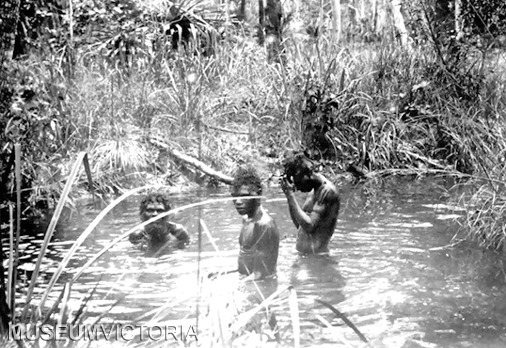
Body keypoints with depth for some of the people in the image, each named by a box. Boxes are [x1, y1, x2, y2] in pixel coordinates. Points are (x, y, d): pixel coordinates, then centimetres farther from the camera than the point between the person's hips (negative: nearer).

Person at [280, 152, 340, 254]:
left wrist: (291, 195, -18)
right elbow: (299, 224, 17)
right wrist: (289, 196, 6)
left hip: (315, 253, -8)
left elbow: (309, 226, -22)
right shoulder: (312, 190, 12)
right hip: (301, 252, 8)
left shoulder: (328, 191, -15)